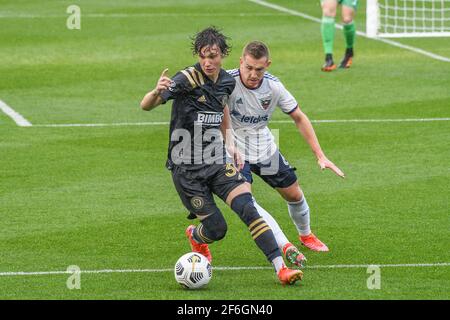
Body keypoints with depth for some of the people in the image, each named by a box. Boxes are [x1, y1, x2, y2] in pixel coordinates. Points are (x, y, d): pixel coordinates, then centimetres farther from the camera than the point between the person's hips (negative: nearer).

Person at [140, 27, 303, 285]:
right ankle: (195, 237, 35)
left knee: (248, 209, -16)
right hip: (186, 169, -4)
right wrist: (157, 92, -46)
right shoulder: (188, 79, -16)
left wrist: (231, 146, 9)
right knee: (217, 229, -3)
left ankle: (281, 268, -16)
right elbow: (146, 106, -23)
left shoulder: (227, 81, 4)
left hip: (217, 162, 4)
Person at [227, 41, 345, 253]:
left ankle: (305, 235, 45)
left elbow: (298, 118, 0)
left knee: (294, 195, 15)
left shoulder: (273, 86, -12)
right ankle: (284, 246, -26)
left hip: (266, 150, 5)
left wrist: (320, 156, -4)